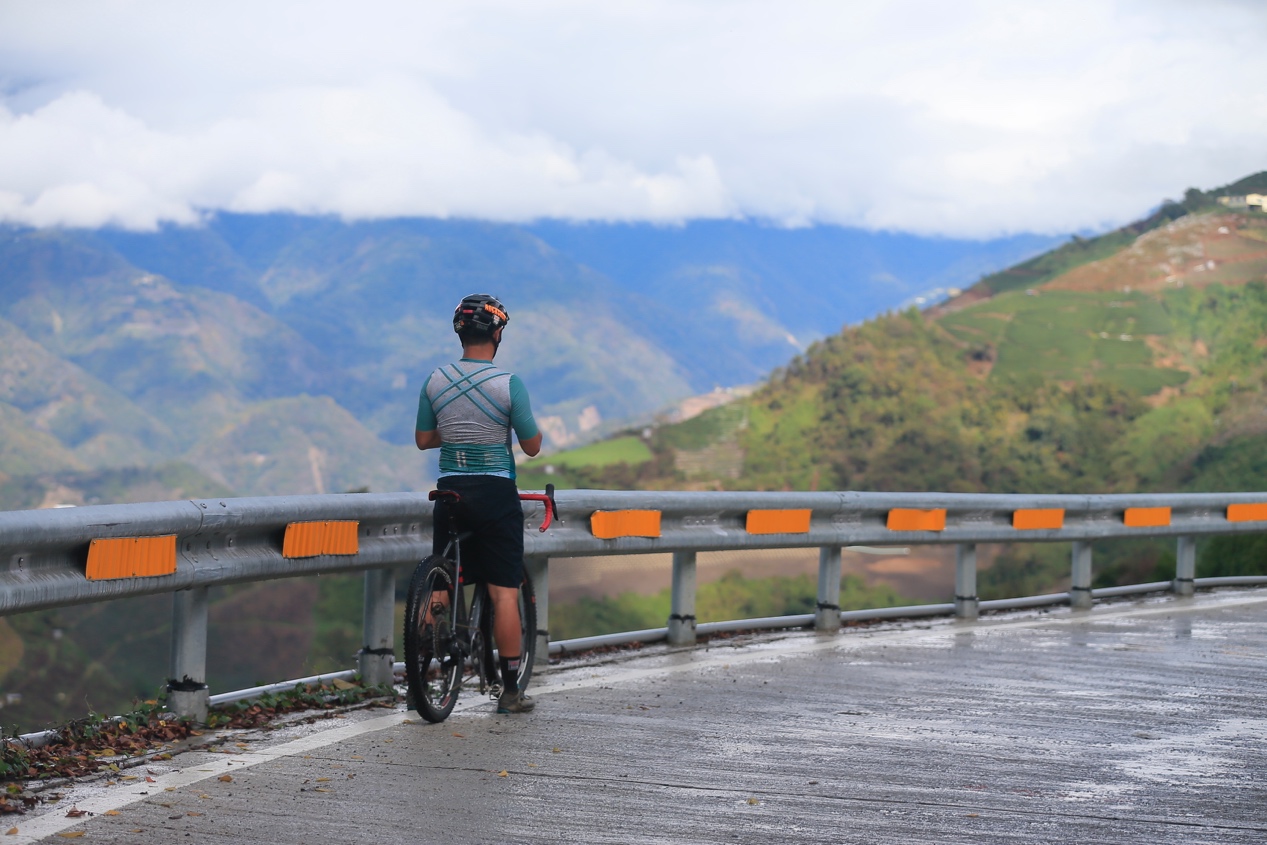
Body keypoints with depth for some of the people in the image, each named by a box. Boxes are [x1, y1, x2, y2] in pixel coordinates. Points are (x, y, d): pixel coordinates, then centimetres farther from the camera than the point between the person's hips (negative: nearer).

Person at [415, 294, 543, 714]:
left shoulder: (435, 381, 0)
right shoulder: (508, 384, -11)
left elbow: (423, 439, 9)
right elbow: (532, 447, -5)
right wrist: (529, 419, 15)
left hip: (449, 492, 4)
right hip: (495, 494, -4)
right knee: (504, 591, 1)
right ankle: (510, 691, 3)